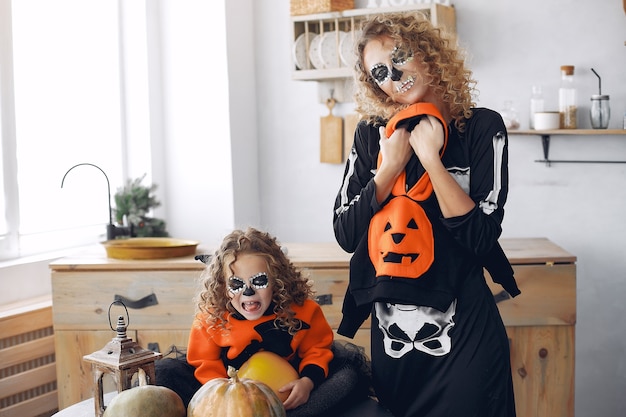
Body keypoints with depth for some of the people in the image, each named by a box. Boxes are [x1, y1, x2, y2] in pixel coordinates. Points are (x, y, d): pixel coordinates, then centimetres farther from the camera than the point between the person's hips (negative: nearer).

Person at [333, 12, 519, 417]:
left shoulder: (482, 127, -6)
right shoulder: (372, 134, 2)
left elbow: (482, 236, -15)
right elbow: (345, 234, -3)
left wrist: (431, 159, -18)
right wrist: (391, 168, -12)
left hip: (462, 334, -3)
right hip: (392, 335, 3)